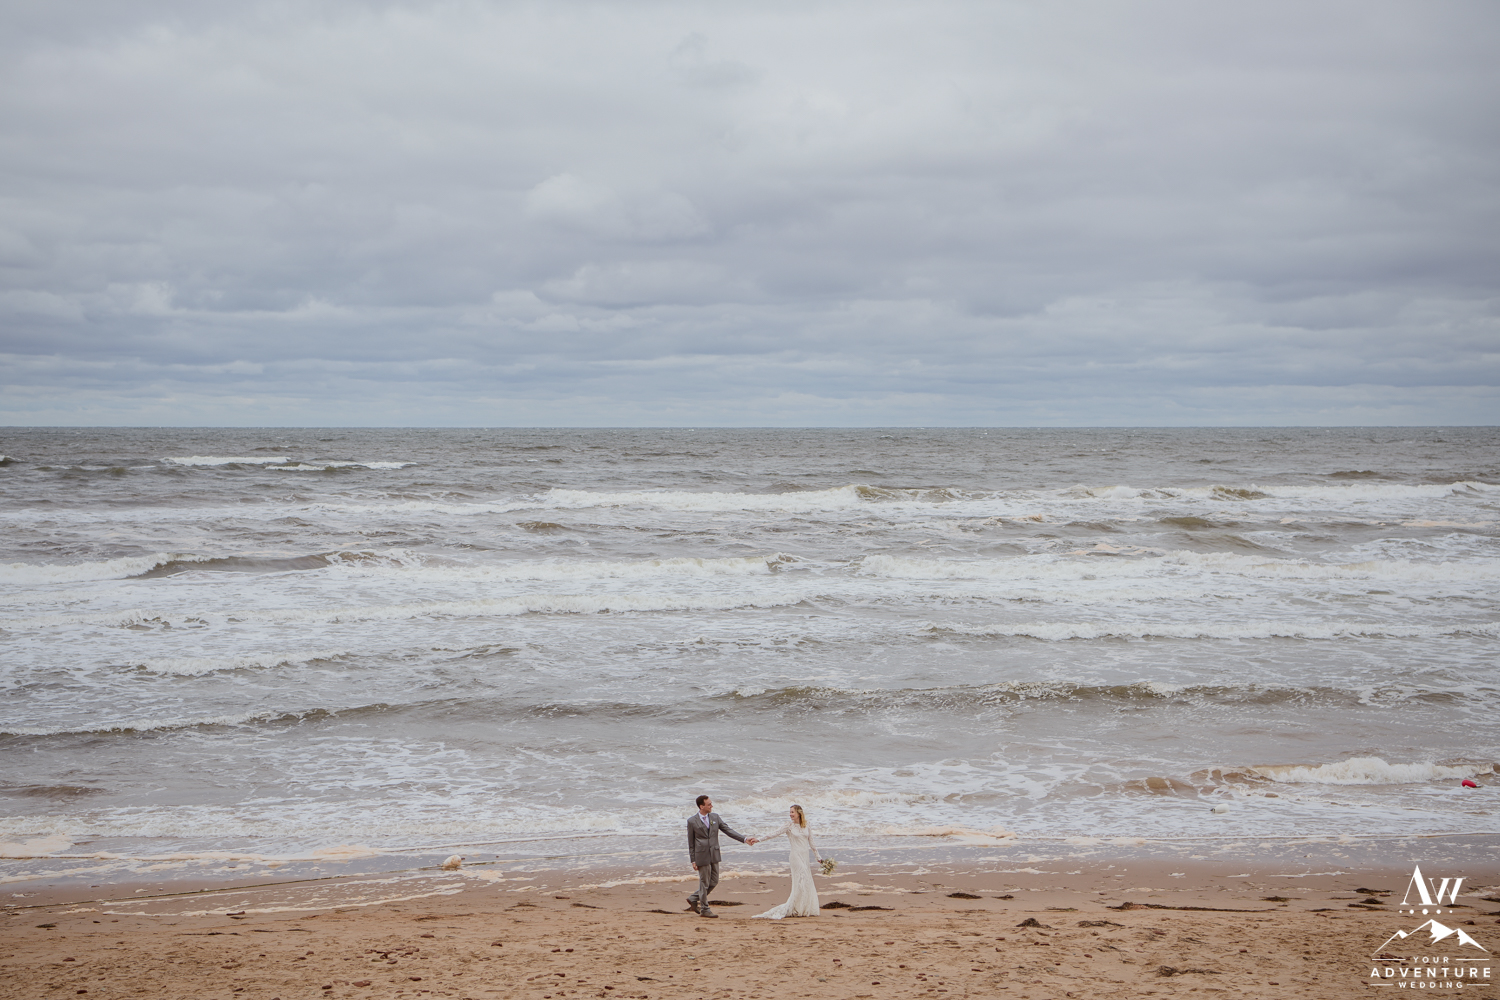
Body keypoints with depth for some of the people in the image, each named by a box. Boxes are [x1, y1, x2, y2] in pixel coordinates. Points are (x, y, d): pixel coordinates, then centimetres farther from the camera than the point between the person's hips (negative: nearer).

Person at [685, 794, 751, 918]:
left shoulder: (715, 817, 6)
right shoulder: (692, 821, -6)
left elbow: (728, 830, 6)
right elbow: (691, 842, -2)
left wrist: (744, 840, -3)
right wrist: (693, 860, -4)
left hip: (714, 854, 5)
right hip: (702, 855, -5)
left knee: (714, 881, 10)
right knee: (704, 882, 1)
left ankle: (693, 899, 27)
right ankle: (704, 909, 13)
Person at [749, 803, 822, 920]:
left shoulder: (806, 826, 8)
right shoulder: (789, 826, -3)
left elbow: (811, 842, 14)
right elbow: (774, 834, -9)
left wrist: (818, 856, 16)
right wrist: (759, 839, -18)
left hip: (806, 856, 5)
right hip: (796, 856, -5)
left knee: (807, 883, 3)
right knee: (800, 883, -9)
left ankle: (807, 909, 8)